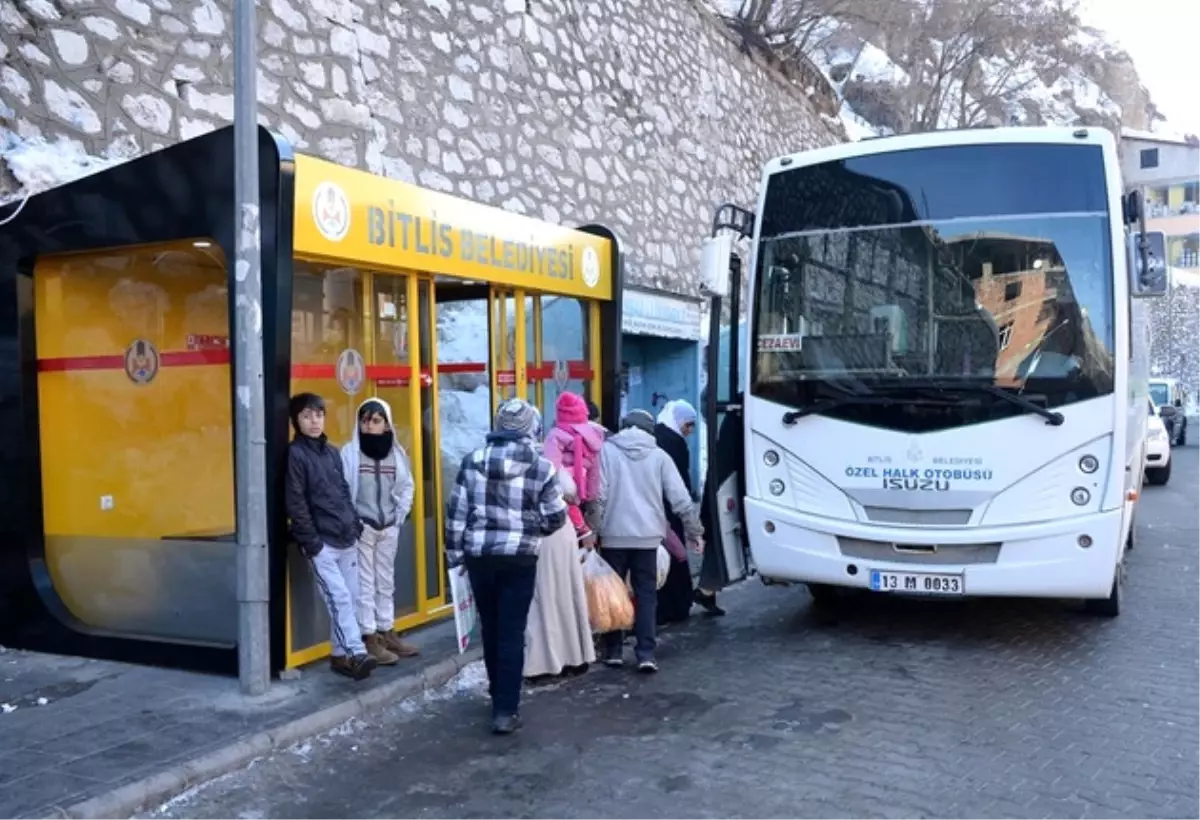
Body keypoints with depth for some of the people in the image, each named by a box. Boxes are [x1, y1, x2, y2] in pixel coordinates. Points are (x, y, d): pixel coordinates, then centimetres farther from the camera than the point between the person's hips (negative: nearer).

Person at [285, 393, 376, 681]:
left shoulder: (332, 452, 15)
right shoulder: (295, 454, -6)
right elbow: (295, 503, -10)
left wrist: (355, 524, 11)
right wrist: (310, 540, -14)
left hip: (346, 538, 7)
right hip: (321, 542, -7)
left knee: (350, 597, 7)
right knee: (339, 598, -12)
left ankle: (341, 654, 16)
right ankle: (356, 653, -13)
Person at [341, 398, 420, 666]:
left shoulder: (397, 452, 5)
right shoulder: (349, 452, -8)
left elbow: (406, 486, 12)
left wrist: (400, 515, 3)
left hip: (389, 527, 5)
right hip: (361, 527, -5)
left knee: (386, 581, 13)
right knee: (365, 583, -1)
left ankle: (386, 631, 24)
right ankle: (369, 638, 4)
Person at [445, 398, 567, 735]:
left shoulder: (473, 460, 0)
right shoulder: (541, 467, -6)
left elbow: (456, 512, 3)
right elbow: (556, 518, -3)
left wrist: (455, 554, 12)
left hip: (480, 556, 3)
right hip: (519, 559, -3)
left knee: (490, 628, 18)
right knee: (511, 634, 3)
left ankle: (499, 694, 34)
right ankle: (505, 710, 3)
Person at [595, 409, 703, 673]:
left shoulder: (606, 450, 0)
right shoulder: (658, 455, 5)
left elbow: (598, 495, -8)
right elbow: (680, 498, 3)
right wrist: (694, 531, 11)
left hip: (613, 535, -1)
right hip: (648, 536, 1)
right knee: (646, 594, 8)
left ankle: (613, 651, 15)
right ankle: (646, 653, 1)